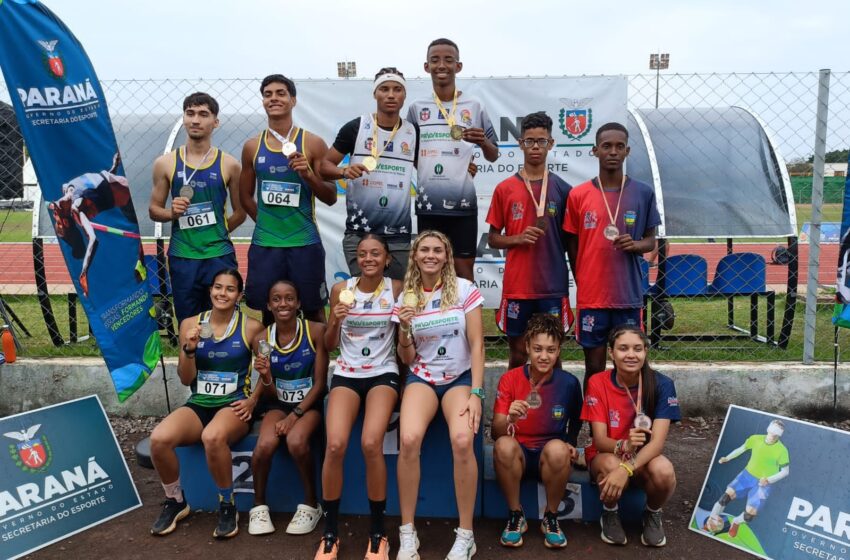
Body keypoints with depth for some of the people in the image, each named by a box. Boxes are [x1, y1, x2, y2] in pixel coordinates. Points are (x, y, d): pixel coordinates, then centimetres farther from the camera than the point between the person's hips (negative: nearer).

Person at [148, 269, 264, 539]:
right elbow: (185, 379, 8)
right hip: (199, 404, 3)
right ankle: (175, 502, 3)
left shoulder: (251, 327, -1)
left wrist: (252, 400, -10)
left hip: (234, 405, -3)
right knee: (159, 439, -26)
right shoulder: (190, 324, 6)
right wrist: (190, 349, -10)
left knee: (213, 437, -37)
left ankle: (227, 505, -11)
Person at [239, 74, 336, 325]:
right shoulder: (252, 147, 7)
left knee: (313, 311, 6)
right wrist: (267, 223, 9)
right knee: (268, 311, 9)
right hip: (264, 244, 2)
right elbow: (246, 196, 16)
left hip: (305, 243, -2)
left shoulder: (313, 143, 0)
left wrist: (308, 175, -16)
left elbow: (330, 198, -1)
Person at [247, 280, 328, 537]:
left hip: (309, 403, -2)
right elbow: (270, 394, 0)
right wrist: (265, 376, -23)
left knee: (296, 442, -32)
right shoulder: (262, 339, -3)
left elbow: (320, 383, -8)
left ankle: (311, 505, -7)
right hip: (278, 403, 2)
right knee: (265, 445, -28)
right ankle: (259, 506, -1)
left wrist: (295, 415, -16)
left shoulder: (316, 331, -11)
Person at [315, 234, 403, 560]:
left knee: (371, 444, -25)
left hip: (383, 373, -1)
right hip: (346, 374, 2)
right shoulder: (341, 289, 3)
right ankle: (330, 532, -2)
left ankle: (378, 532, -6)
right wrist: (336, 321, -10)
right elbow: (329, 345, 7)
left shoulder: (397, 289, 0)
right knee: (335, 446, -21)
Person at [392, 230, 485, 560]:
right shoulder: (406, 298, 4)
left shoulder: (465, 290, -3)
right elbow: (407, 360, 7)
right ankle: (407, 533, -10)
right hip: (422, 377, 2)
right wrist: (404, 330, -12)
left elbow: (477, 345, -4)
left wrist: (476, 394, -13)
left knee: (462, 441, -30)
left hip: (460, 377, -1)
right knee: (409, 440, -28)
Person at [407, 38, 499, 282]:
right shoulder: (416, 108, 8)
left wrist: (482, 142, -10)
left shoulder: (474, 107, 6)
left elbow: (493, 156, 10)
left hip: (463, 203, -1)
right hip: (427, 204, 1)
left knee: (464, 271, 3)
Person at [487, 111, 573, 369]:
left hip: (554, 287, 0)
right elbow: (493, 239, 6)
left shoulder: (562, 189, 4)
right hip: (516, 287, 0)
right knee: (518, 352, 8)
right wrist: (518, 238, -12)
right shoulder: (504, 189, 2)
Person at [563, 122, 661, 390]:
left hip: (629, 297, 1)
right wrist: (584, 286, 4)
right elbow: (572, 247, 7)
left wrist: (635, 245, -13)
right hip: (590, 297, 0)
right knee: (594, 367, 8)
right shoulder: (578, 195, 0)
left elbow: (650, 240, 9)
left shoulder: (643, 193, 2)